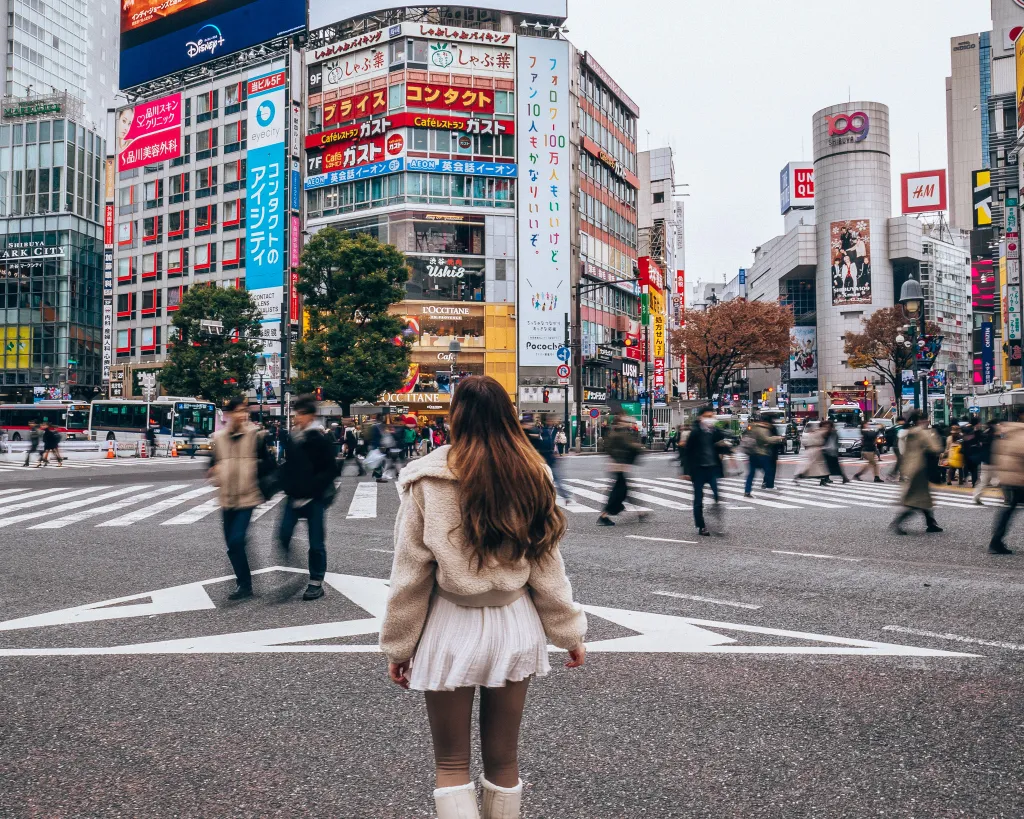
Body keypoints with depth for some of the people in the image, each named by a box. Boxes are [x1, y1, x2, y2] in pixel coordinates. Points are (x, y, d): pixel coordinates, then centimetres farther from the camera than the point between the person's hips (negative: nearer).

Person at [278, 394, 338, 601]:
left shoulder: (320, 439, -10)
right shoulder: (292, 438, 7)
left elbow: (331, 470, -12)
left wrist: (313, 488, -18)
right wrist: (287, 485, 6)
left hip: (314, 498, -5)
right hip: (294, 497, 6)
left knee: (316, 542, 3)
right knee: (283, 536, 3)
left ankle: (316, 583, 15)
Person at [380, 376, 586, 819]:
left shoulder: (430, 479, -11)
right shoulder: (530, 475, -4)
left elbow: (411, 571, -8)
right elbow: (546, 566, 0)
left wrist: (398, 645, 3)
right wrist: (570, 632, 10)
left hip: (452, 626, -3)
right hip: (514, 624, 3)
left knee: (451, 763, 13)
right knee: (503, 759, 19)